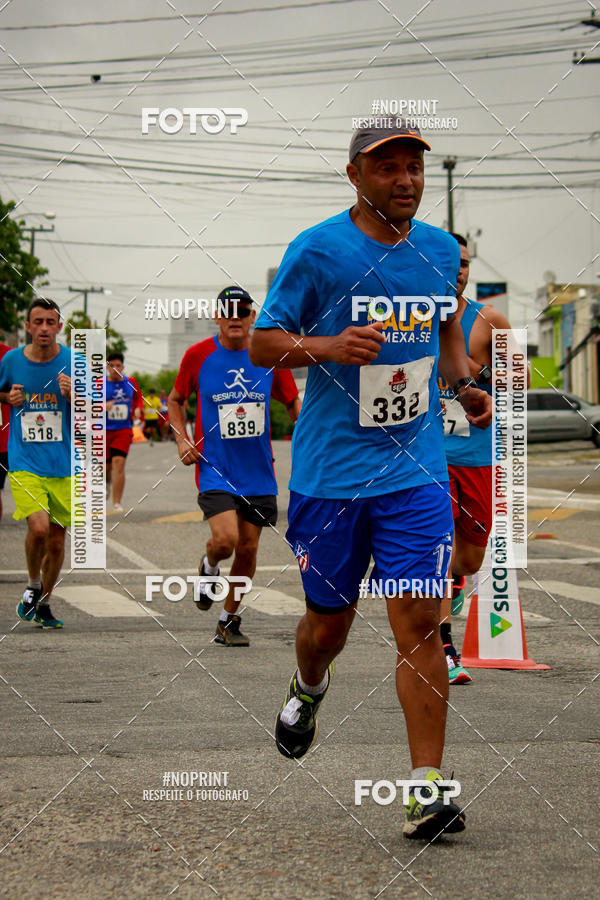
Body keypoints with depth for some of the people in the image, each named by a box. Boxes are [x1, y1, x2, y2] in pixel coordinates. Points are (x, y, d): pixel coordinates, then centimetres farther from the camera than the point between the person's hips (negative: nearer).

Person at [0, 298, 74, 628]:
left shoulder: (72, 362, -2)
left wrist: (72, 395, -17)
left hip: (63, 465, 1)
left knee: (56, 539, 5)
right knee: (39, 527, -21)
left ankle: (43, 604, 27)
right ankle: (33, 586, 7)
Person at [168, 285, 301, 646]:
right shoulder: (198, 355, -3)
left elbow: (293, 402, 12)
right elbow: (176, 400, 13)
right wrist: (182, 440, 0)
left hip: (258, 471, 3)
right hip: (215, 468, -2)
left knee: (248, 548, 6)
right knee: (225, 539, -20)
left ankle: (230, 621, 25)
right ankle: (209, 568, 17)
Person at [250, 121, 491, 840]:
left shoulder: (440, 249, 6)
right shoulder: (316, 250, -8)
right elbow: (261, 344, -4)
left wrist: (463, 383, 6)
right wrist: (327, 346, -22)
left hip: (415, 470, 2)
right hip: (330, 471, -2)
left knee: (418, 623, -8)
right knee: (328, 621, 11)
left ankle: (427, 786, -6)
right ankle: (308, 691, 46)